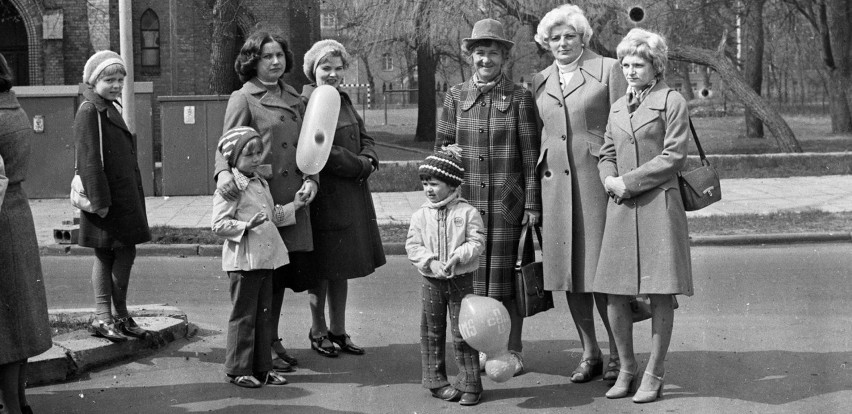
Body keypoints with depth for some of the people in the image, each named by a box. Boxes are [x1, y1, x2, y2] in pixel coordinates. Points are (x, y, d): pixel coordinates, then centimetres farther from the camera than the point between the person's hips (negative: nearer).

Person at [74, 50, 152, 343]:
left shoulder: (113, 110, 16)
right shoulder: (89, 112, -12)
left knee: (125, 253, 10)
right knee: (106, 255, -2)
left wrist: (135, 197, 19)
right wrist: (100, 200, -21)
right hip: (105, 200, -8)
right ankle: (104, 317, 6)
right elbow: (89, 160, -18)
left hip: (125, 197, 9)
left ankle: (119, 316, 19)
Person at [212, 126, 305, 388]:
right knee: (244, 316, -1)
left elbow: (274, 216, 25)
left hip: (266, 258, 8)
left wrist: (294, 205, 14)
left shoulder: (261, 184, 15)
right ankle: (238, 369, 8)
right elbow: (219, 225, -16)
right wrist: (247, 226, -26)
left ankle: (262, 367, 21)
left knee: (263, 314, 13)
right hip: (243, 261, -8)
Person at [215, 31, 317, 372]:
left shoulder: (294, 99, 16)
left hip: (293, 199, 6)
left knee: (283, 274, 12)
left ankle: (272, 341, 25)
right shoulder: (243, 98, -3)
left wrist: (311, 180, -2)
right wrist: (223, 172, -30)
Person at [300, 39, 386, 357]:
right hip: (324, 196, -8)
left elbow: (364, 137, 20)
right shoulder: (305, 104, -13)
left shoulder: (343, 100, 14)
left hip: (353, 195, 8)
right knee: (322, 269, 3)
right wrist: (359, 166, -13)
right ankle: (318, 331, 17)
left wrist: (368, 159, -2)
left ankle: (338, 331, 23)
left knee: (341, 268, 14)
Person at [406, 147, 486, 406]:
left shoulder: (467, 213, -5)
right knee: (432, 331, 8)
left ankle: (469, 384, 7)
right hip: (432, 279, 3)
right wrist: (431, 262, -17)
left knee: (462, 332, 0)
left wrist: (457, 256, -23)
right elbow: (413, 246, -2)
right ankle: (436, 380, 19)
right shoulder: (421, 215, 2)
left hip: (460, 278, -3)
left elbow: (476, 242, -8)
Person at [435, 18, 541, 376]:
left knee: (507, 276, 2)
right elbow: (442, 147, 10)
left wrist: (533, 204, -4)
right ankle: (480, 348, 18)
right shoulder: (456, 96, 8)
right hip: (466, 200, 2)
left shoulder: (519, 98, 2)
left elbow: (530, 155, 0)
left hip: (508, 204, -2)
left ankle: (513, 350, 14)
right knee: (471, 276, 5)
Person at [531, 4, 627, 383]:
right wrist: (533, 194, 12)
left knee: (601, 270, -5)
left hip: (597, 179, -4)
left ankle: (617, 352, 11)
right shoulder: (539, 81, 15)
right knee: (568, 269, 6)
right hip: (555, 182, 4)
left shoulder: (608, 70, 2)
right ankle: (589, 353, 18)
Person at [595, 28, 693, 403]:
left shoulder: (672, 101, -1)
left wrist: (628, 182, -11)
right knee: (614, 294, 3)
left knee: (660, 295, -2)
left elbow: (674, 157, -9)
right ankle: (626, 369, 18)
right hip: (621, 208, 5)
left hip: (658, 204, -5)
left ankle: (654, 375, 8)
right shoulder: (618, 107, 17)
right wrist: (610, 180, -2)